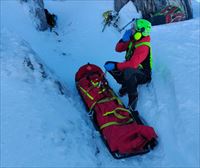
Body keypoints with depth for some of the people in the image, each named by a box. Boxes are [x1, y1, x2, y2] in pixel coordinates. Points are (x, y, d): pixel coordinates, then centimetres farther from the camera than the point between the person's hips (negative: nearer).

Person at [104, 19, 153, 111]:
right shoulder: (132, 40, 0)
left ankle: (133, 96, -21)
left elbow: (133, 64, -36)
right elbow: (118, 49, 4)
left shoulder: (143, 47, -27)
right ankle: (125, 85, 7)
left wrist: (115, 66, -31)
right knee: (108, 64, -2)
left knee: (128, 72, -43)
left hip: (143, 75, -9)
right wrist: (124, 40, -15)